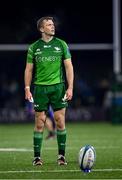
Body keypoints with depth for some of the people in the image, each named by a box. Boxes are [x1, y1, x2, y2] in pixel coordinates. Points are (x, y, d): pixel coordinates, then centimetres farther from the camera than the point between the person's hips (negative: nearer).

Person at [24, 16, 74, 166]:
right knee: (39, 122, 0)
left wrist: (70, 87, -4)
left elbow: (68, 66, 4)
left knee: (60, 121, -3)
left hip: (58, 86, 0)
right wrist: (27, 89, -2)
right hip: (40, 88, 0)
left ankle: (61, 155, 7)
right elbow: (29, 69, 8)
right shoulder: (34, 47, 4)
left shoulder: (61, 44, 5)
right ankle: (37, 156, 6)